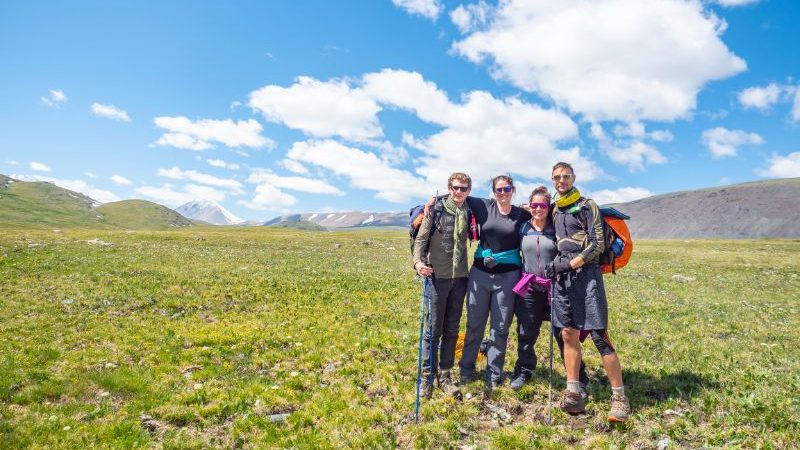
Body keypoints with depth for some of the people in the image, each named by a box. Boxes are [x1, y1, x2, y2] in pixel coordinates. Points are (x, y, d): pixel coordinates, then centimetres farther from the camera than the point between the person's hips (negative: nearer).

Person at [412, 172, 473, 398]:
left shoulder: (469, 213, 6)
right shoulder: (435, 210, -5)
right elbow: (421, 238, -8)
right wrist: (418, 261, -23)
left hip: (460, 277, 4)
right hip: (438, 276, -4)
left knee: (452, 329, 10)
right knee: (433, 329, 1)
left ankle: (445, 375, 22)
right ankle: (427, 377, 14)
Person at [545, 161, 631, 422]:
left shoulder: (587, 206, 0)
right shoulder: (555, 210, 18)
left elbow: (597, 245, -8)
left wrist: (567, 265, -13)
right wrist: (555, 266, 13)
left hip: (586, 274, -6)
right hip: (562, 277, 6)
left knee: (599, 337, -8)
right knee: (568, 334, 5)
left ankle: (619, 397, 2)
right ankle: (573, 394, 11)